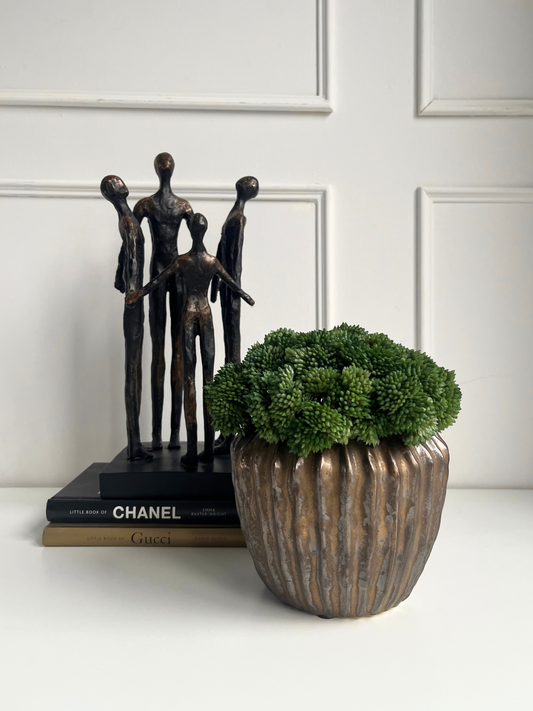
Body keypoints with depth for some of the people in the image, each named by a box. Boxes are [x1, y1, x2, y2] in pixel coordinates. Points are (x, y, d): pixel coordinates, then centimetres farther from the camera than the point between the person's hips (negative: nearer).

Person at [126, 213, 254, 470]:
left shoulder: (182, 260, -5)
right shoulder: (213, 261, 2)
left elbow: (157, 281, 2)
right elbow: (232, 284, 16)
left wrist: (136, 295, 17)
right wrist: (249, 299, 35)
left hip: (188, 315, -2)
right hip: (207, 315, 2)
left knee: (190, 378, -5)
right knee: (209, 376, 3)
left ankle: (192, 452, -8)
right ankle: (208, 448, 4)